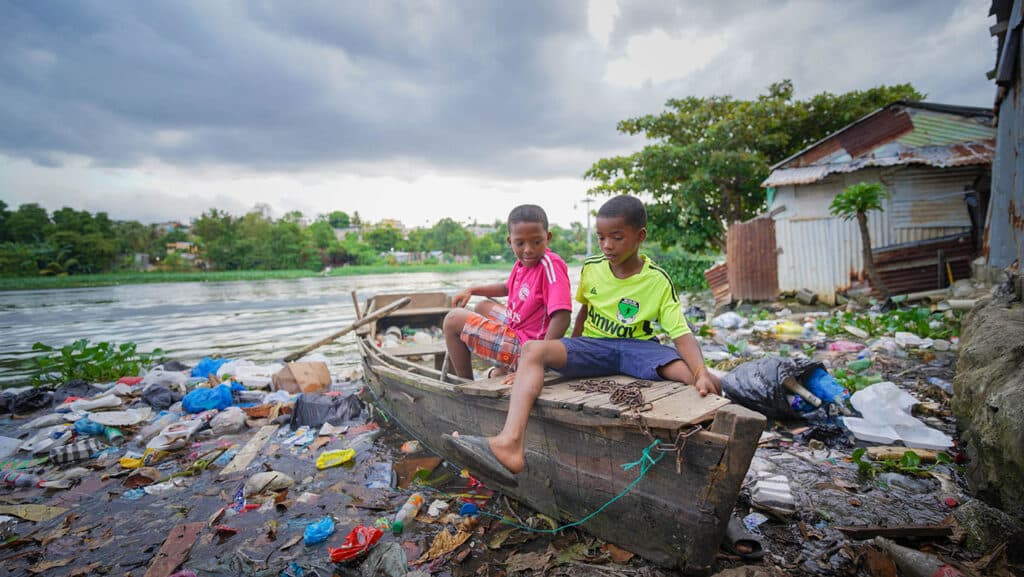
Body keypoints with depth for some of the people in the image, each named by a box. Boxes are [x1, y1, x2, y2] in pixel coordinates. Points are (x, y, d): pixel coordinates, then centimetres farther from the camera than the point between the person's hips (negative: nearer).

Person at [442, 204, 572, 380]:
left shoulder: (551, 265, -23)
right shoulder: (523, 262, 2)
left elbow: (562, 317, -32)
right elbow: (507, 288, 25)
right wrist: (472, 290, 17)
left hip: (524, 348, -9)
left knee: (453, 319, -5)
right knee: (483, 307, 31)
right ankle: (502, 368, 22)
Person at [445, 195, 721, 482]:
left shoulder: (658, 280, -8)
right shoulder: (591, 268, 1)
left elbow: (681, 333, -14)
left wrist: (703, 373, -31)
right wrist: (572, 353, 19)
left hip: (637, 346, -2)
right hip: (593, 346, 2)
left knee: (710, 384, -30)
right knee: (532, 349, -28)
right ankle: (510, 443, -46)